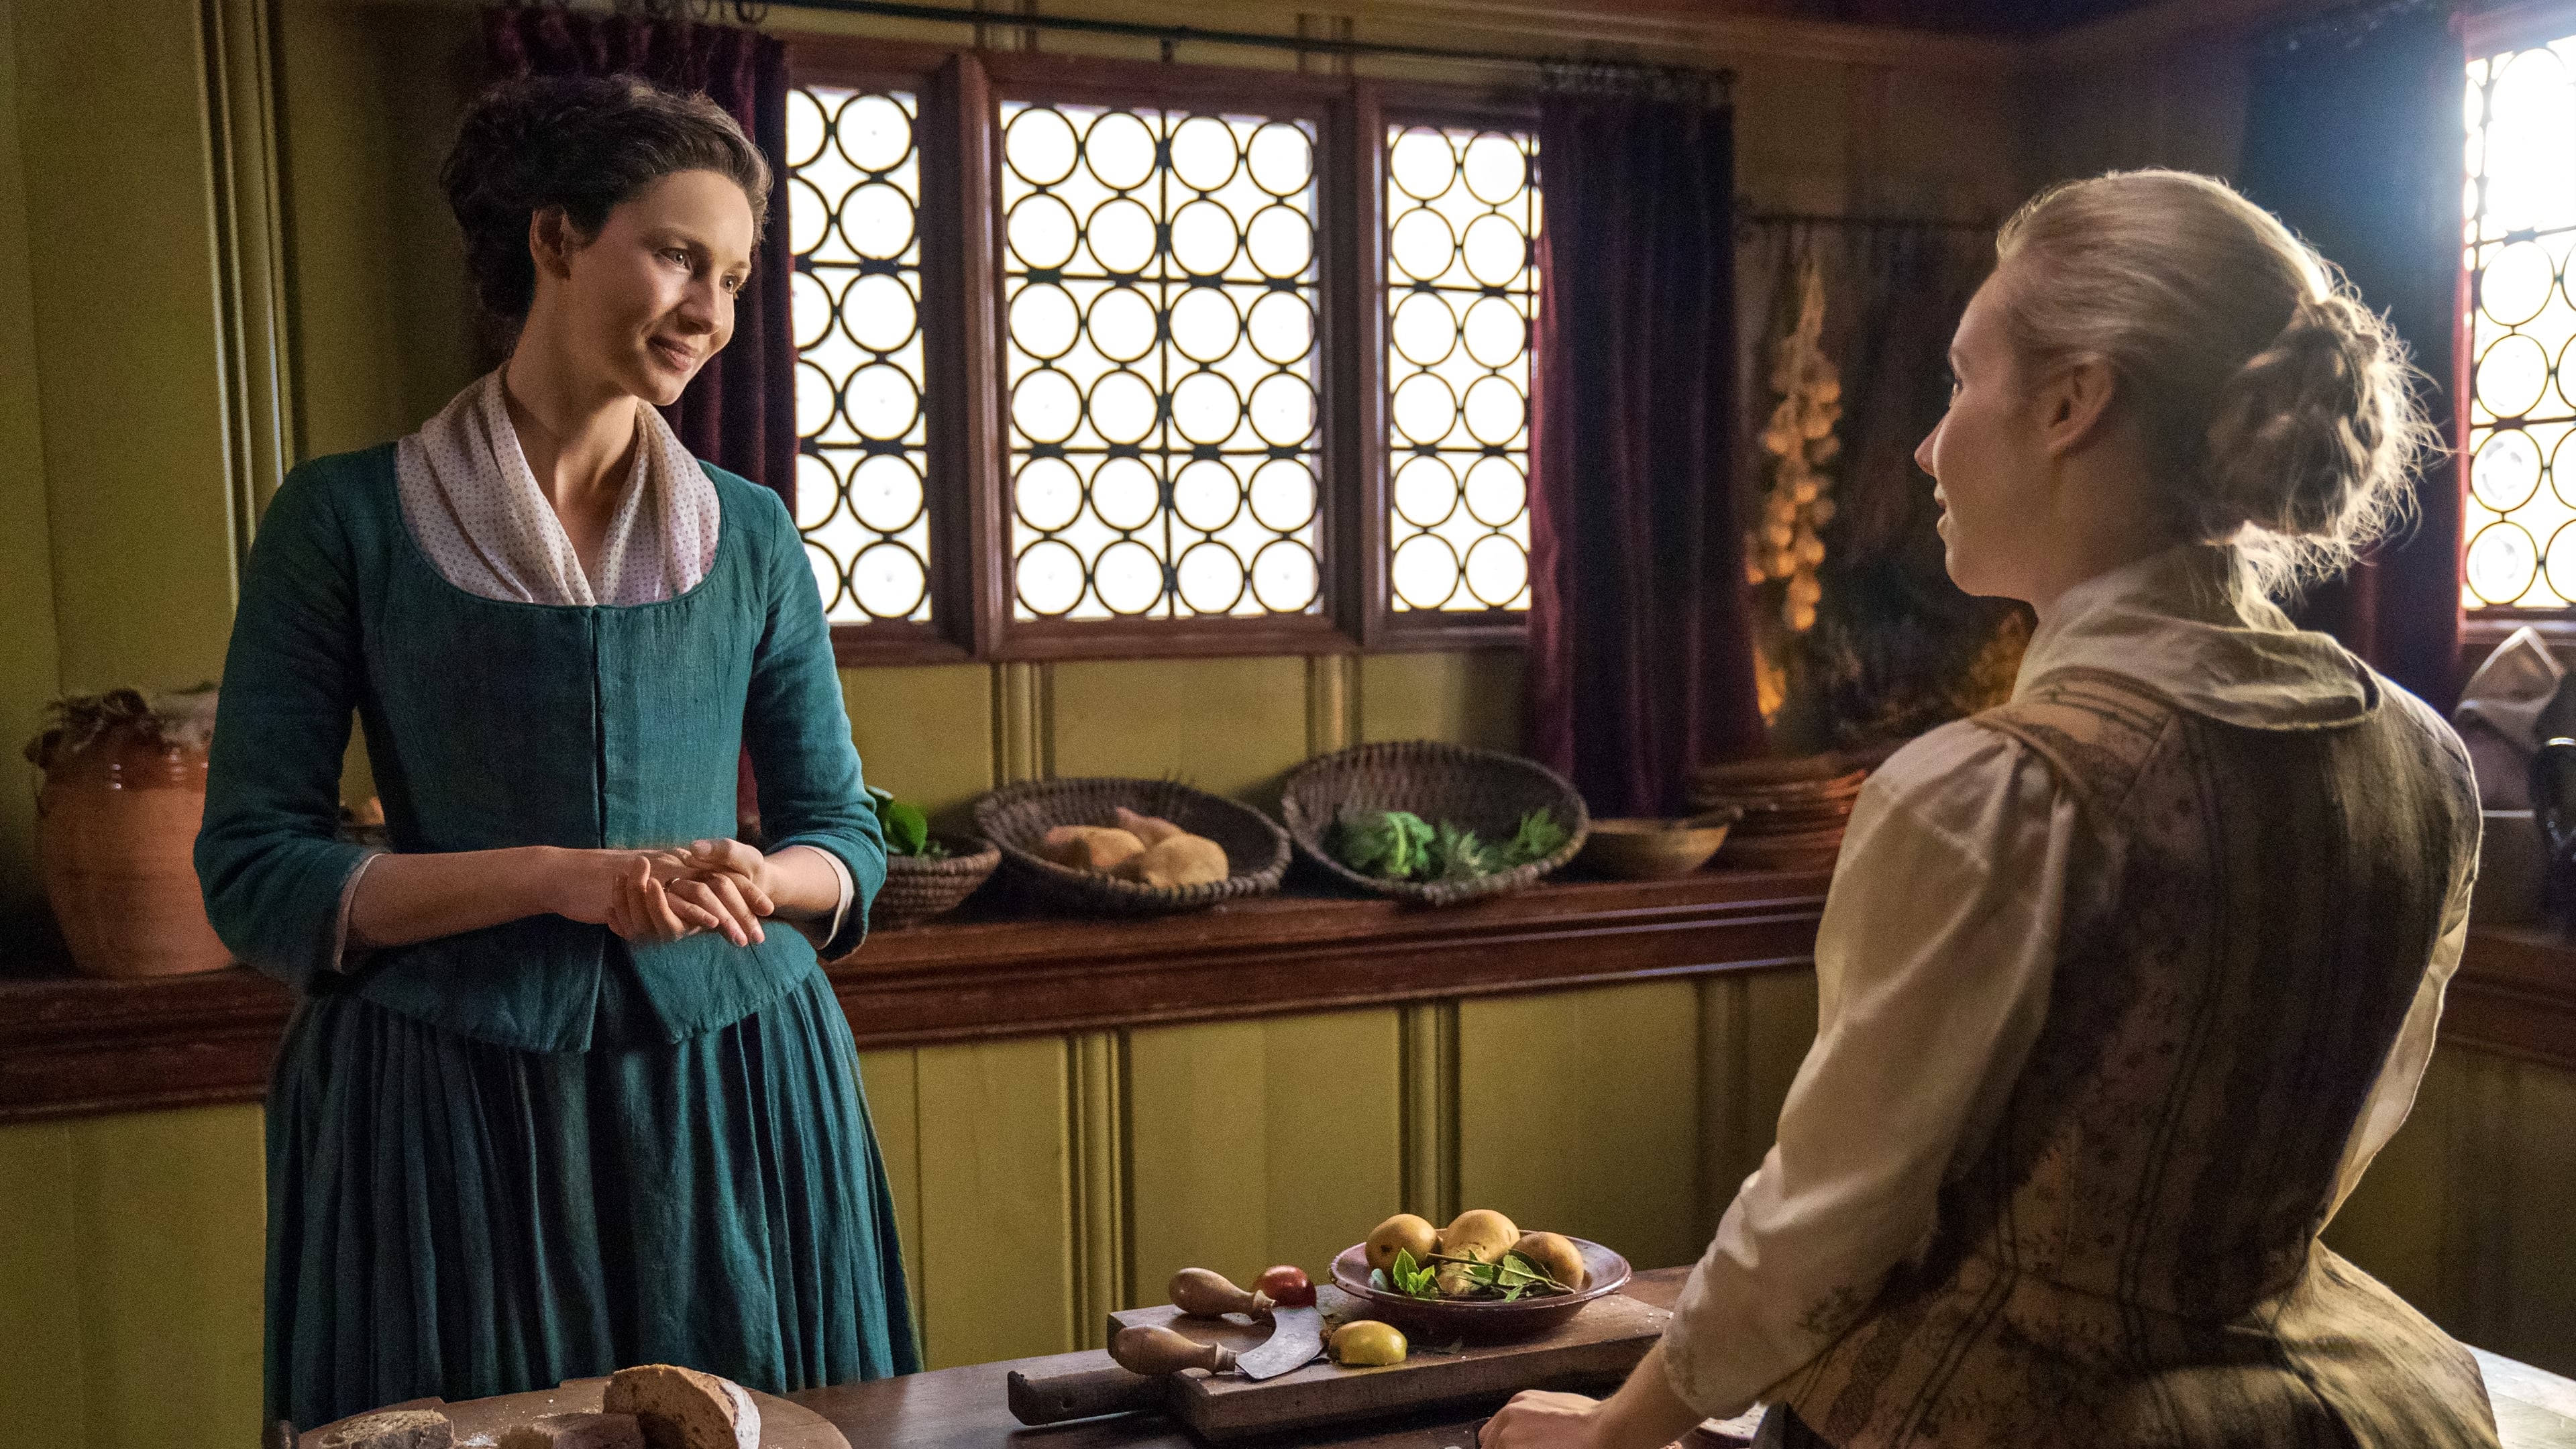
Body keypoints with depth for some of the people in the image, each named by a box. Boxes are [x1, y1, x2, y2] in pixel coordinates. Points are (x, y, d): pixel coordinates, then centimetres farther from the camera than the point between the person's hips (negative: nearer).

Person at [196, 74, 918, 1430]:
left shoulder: (750, 537, 5)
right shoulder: (348, 520, -3)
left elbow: (847, 839, 11)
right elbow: (251, 871, -5)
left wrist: (754, 883, -12)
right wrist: (558, 876, -17)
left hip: (735, 1083, 3)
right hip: (450, 1107, -2)